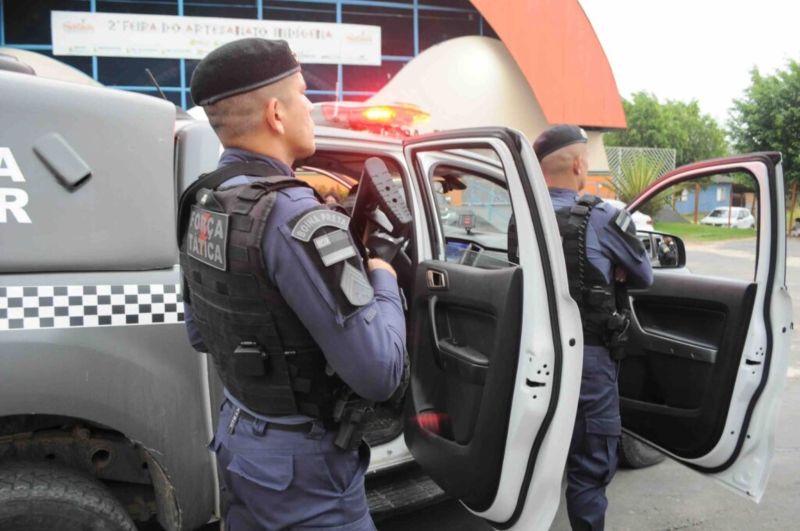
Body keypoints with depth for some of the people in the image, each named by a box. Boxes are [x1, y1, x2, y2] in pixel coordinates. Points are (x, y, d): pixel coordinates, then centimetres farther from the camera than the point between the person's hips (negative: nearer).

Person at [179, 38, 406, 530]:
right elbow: (379, 372, -27)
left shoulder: (202, 205, 0)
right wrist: (384, 281, -11)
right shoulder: (293, 215, -27)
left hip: (239, 437, 8)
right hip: (302, 463, -8)